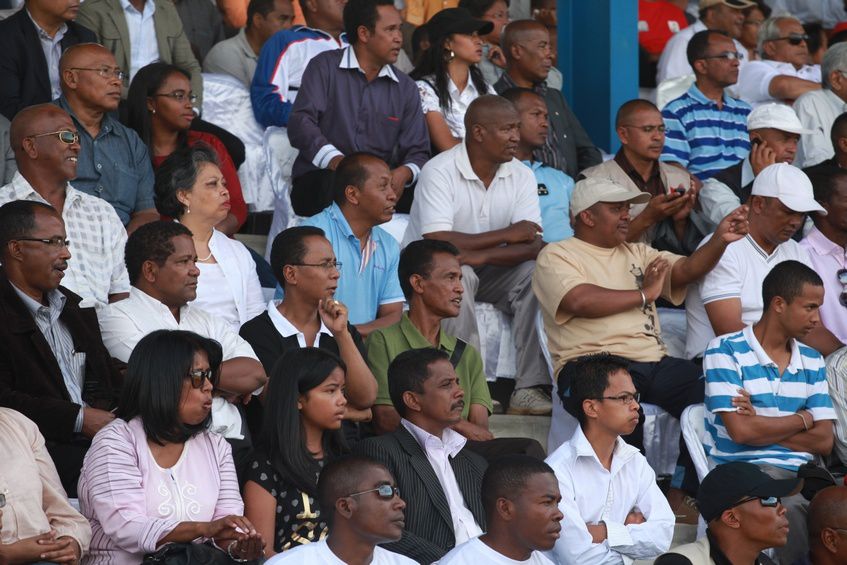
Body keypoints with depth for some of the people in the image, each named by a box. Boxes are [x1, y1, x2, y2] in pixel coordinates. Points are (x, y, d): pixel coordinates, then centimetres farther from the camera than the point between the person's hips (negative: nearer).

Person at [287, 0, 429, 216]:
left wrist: (404, 173, -14)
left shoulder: (406, 89, 17)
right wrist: (335, 160, -28)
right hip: (318, 180, -4)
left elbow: (418, 152, 13)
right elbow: (301, 123, -9)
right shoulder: (325, 67, 4)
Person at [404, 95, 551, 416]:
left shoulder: (521, 176, -3)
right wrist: (506, 236, -22)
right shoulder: (440, 172, -18)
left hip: (490, 271, 5)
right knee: (458, 275, -37)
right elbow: (436, 243, -30)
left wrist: (480, 256, -30)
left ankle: (529, 389, -25)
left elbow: (533, 245, -14)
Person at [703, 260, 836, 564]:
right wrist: (803, 419, 5)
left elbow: (824, 441, 9)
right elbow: (741, 431, -10)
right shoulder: (725, 351, 0)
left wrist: (761, 422, -2)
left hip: (802, 471, 5)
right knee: (792, 510, -36)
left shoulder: (812, 360, 18)